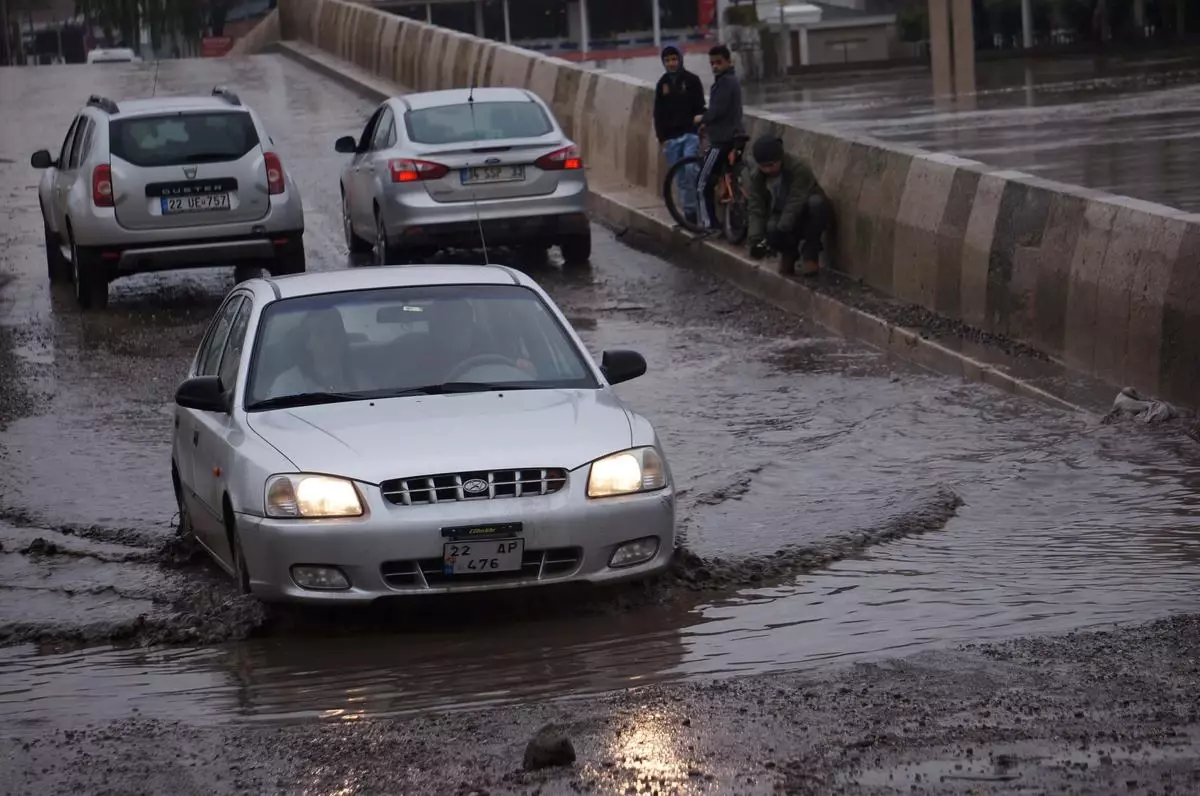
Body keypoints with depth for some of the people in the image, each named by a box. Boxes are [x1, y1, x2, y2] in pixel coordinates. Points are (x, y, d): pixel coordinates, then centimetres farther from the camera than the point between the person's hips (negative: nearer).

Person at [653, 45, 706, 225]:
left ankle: (695, 208, -7)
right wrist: (661, 137, 3)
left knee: (691, 169, -20)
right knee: (680, 177, 4)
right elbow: (658, 113, 11)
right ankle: (689, 211, 9)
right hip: (671, 136, 4)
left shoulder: (692, 80, 0)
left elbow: (699, 108, -1)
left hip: (690, 134, -4)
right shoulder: (662, 83, 10)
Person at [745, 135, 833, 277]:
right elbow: (756, 209, -18)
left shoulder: (798, 168, -27)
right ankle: (789, 252, 1)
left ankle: (810, 254, -21)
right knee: (771, 228, -34)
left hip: (808, 216, -2)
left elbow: (795, 204, -34)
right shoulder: (757, 178, -12)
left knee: (816, 201, -37)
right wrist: (756, 239, -34)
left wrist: (780, 232, -43)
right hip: (782, 216, 2)